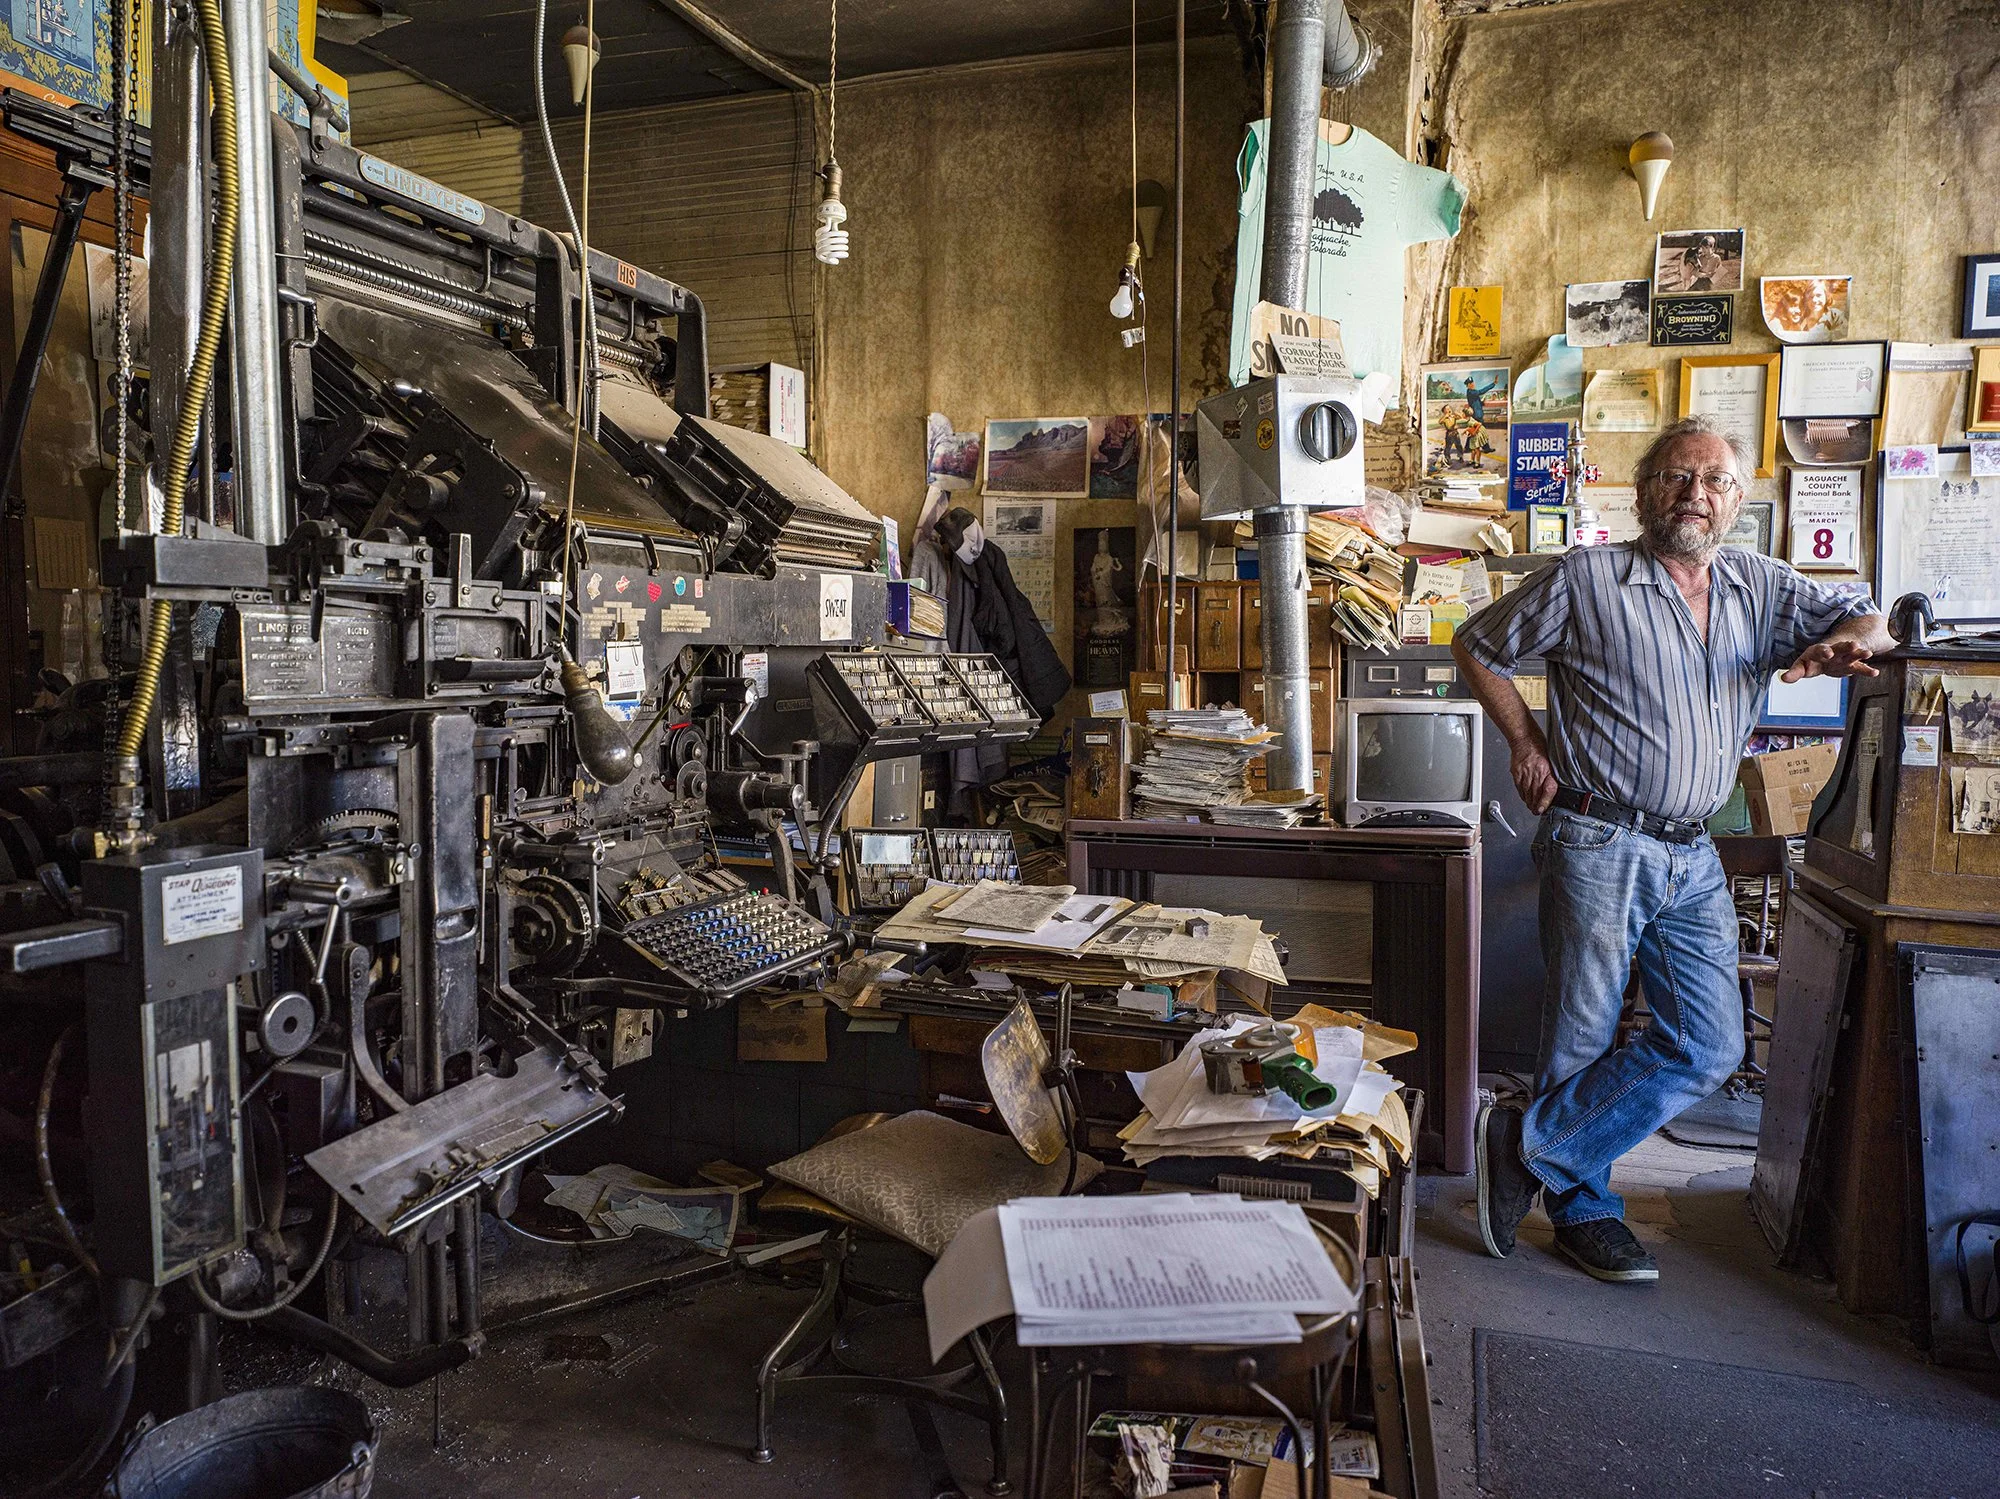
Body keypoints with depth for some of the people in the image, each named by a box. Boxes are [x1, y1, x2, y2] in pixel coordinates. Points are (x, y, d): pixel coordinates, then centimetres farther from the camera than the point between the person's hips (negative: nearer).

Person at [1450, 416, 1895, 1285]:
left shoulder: (1760, 588, 11)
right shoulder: (1586, 580, -2)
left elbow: (1870, 624, 10)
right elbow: (1479, 647, 6)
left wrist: (1841, 643, -14)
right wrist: (1526, 743, -1)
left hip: (1694, 859, 6)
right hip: (1600, 846, -5)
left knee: (1710, 1049, 2)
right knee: (1583, 1039, 1)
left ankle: (1531, 1147, 11)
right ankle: (1581, 1210, 19)